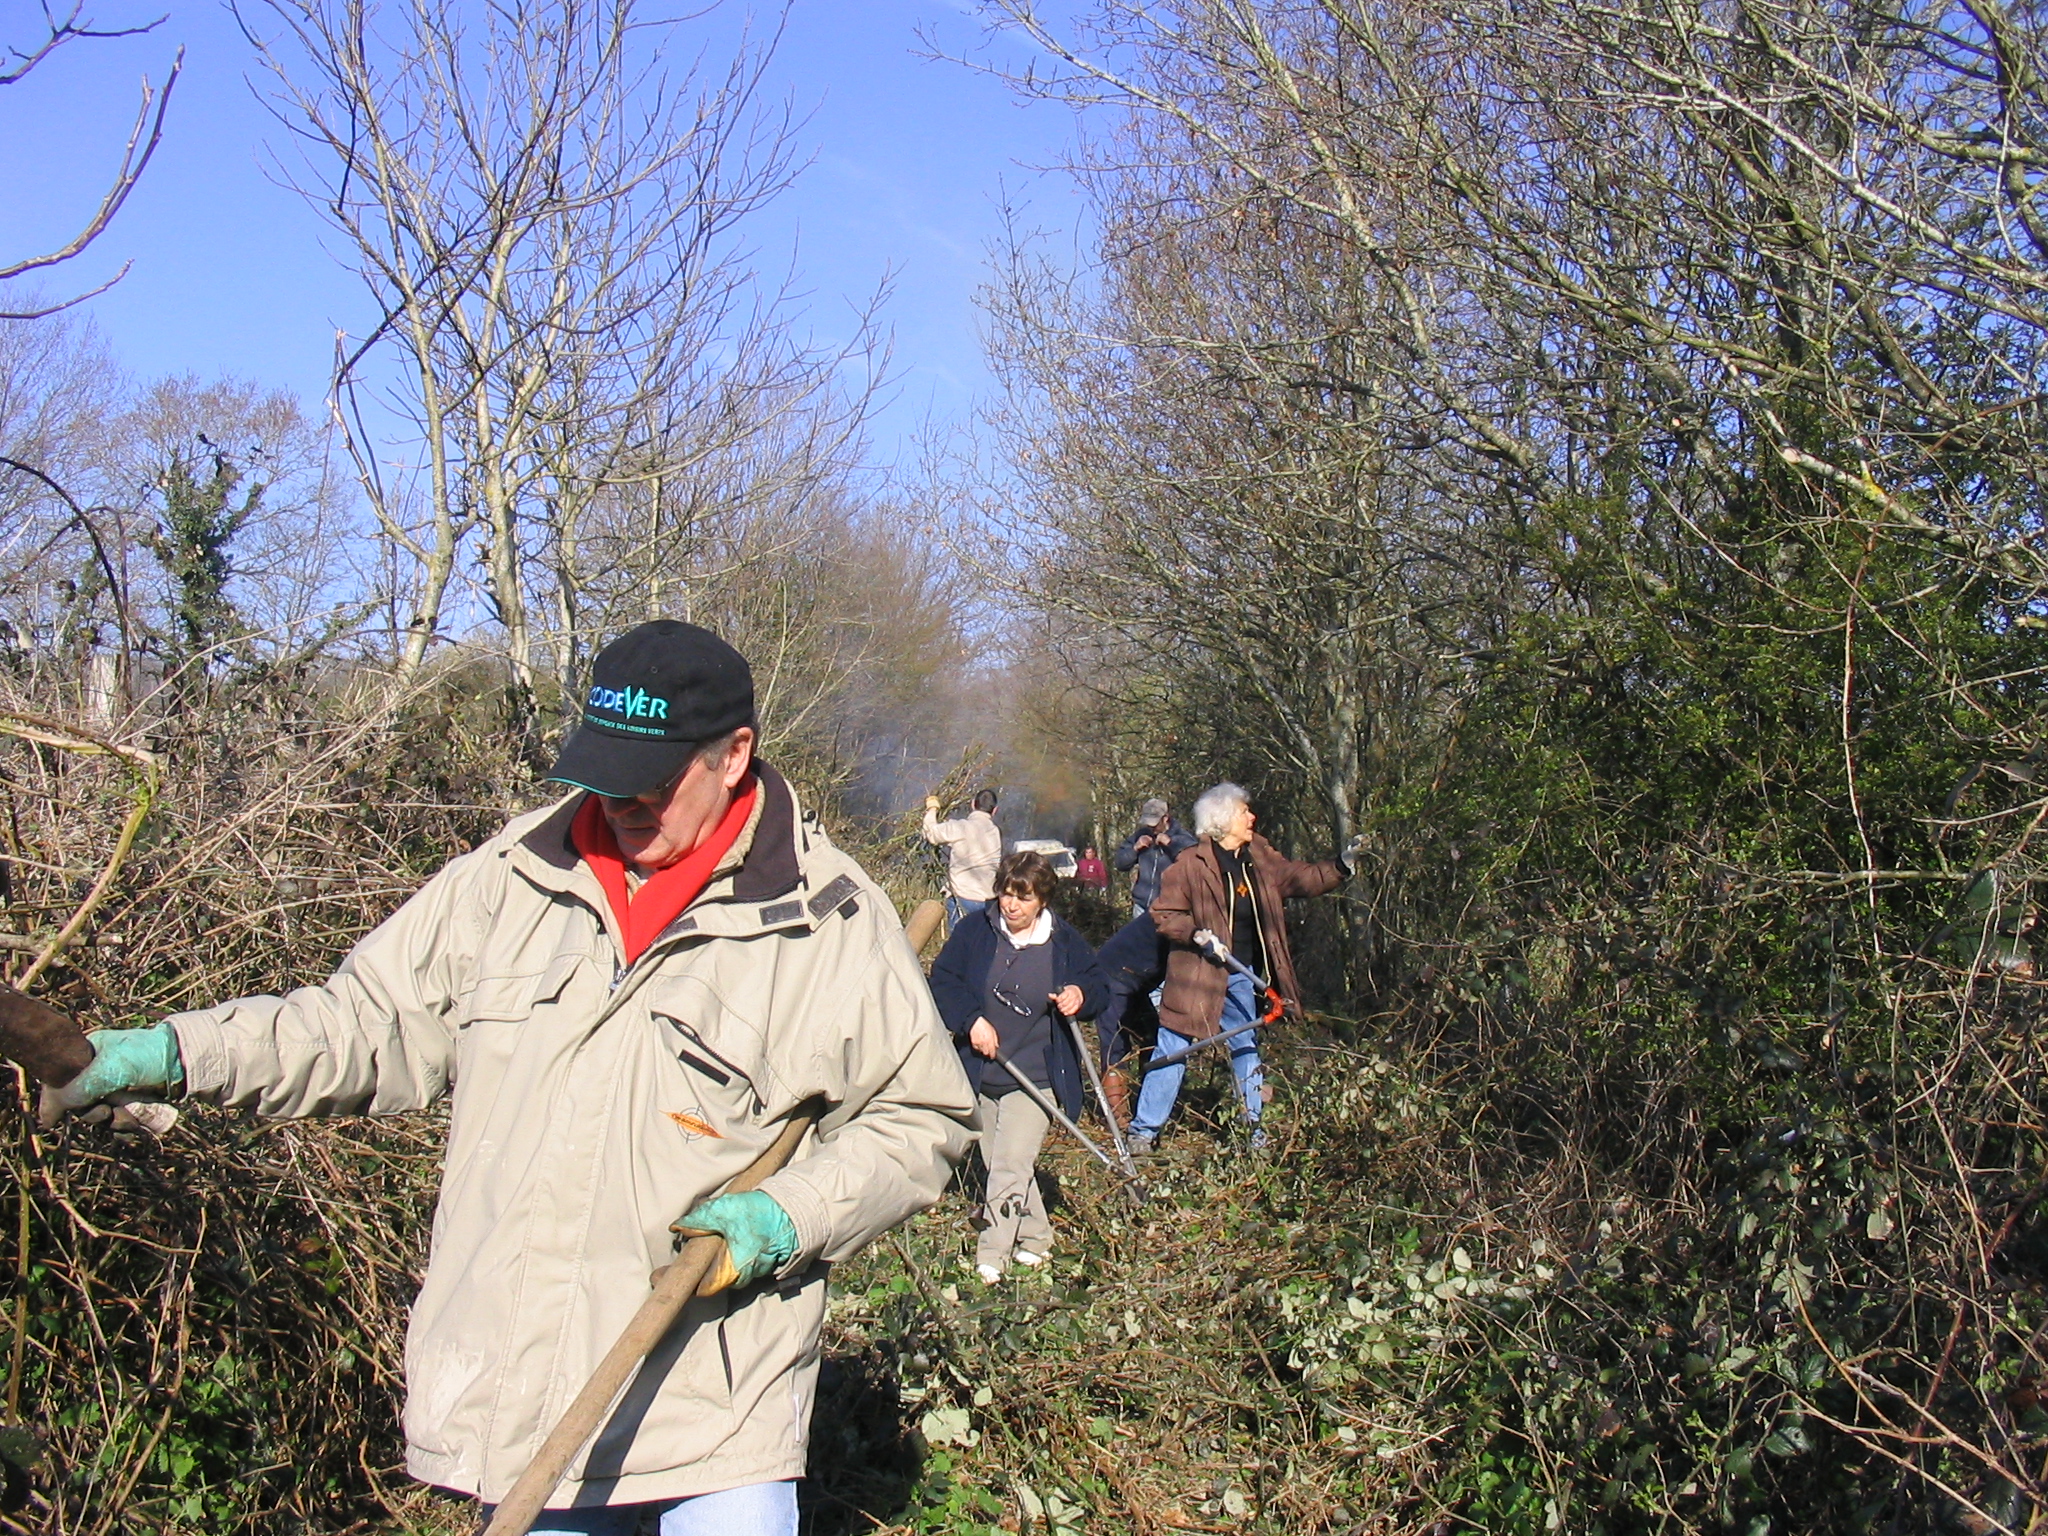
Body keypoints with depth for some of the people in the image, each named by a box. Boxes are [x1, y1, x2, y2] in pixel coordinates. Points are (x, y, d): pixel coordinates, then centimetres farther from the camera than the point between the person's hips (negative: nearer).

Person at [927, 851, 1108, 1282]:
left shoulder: (1064, 941, -4)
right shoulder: (975, 931, -4)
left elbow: (1098, 988, 6)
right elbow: (942, 979, -2)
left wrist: (1081, 997, -17)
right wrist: (970, 1020, -16)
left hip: (1036, 1076, -3)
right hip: (980, 1074, 3)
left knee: (1011, 1165, -13)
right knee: (996, 1163, 14)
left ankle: (991, 1255, -6)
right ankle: (1036, 1237, 32)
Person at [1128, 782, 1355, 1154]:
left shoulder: (1261, 857, 4)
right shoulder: (1191, 864, -14)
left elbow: (1299, 878, 8)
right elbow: (1164, 914, -11)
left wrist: (1340, 868, -5)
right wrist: (1196, 935, -25)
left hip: (1241, 975, 6)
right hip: (1198, 975, -6)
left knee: (1246, 1049, 17)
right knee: (1173, 1050, -1)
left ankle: (1251, 1126, 30)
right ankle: (1144, 1129, 9)